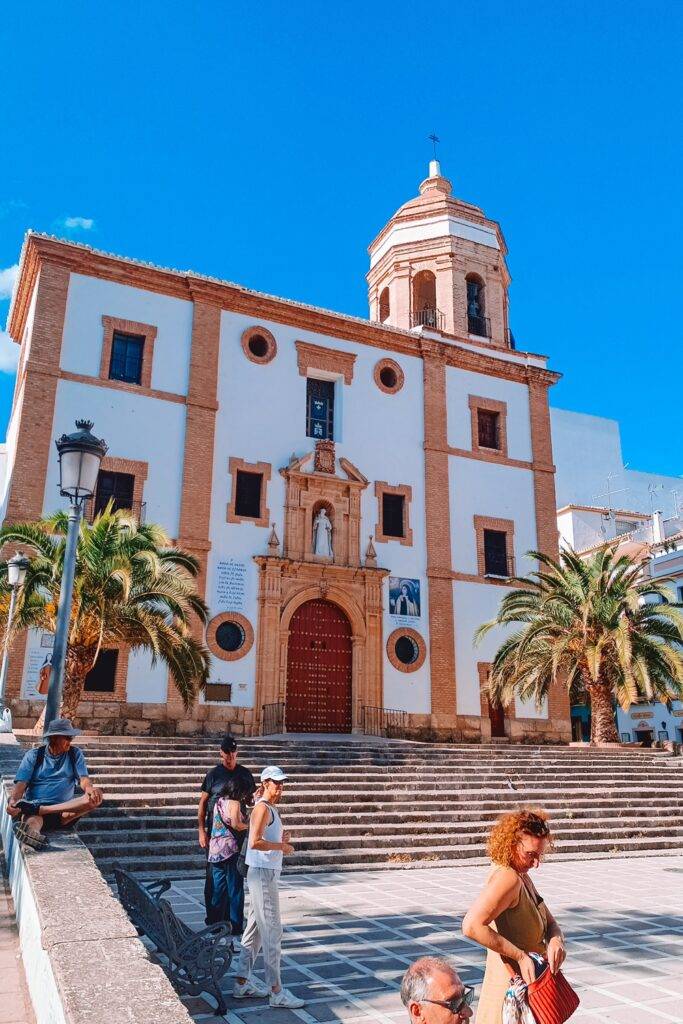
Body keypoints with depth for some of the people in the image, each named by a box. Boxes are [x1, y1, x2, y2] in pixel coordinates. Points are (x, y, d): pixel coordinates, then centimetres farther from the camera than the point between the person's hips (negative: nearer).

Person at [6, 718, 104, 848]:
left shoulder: (75, 754, 15)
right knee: (32, 820, -37)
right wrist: (13, 801, -24)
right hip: (34, 806, -2)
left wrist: (88, 788, -22)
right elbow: (21, 783, -1)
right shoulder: (33, 755, 9)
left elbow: (83, 778, 4)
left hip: (64, 809, 2)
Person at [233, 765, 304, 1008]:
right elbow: (255, 842, -27)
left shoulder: (271, 809, 14)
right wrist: (282, 846, -18)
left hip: (267, 873, 10)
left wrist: (283, 839, 5)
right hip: (263, 873, -10)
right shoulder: (262, 808, -16)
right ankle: (276, 992, -1)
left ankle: (242, 983, 24)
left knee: (255, 929, 15)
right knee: (272, 932, -6)